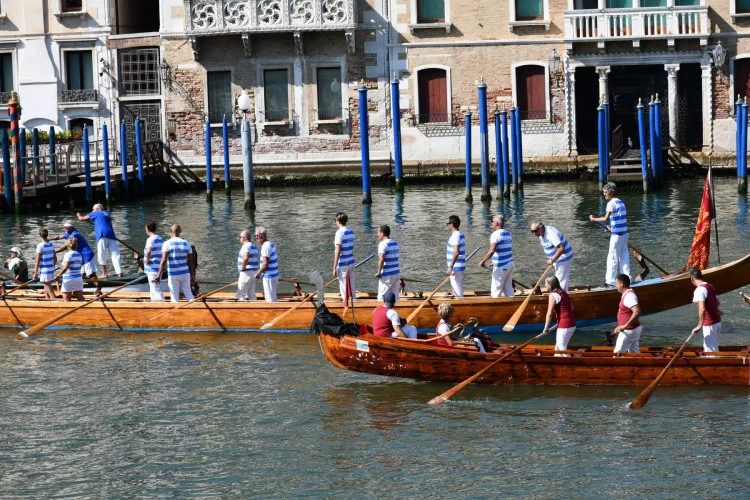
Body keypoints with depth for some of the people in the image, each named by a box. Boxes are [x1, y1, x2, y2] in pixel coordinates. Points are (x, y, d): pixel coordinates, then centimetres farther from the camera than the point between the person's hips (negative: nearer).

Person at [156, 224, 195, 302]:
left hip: (173, 275, -3)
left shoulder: (167, 244, -7)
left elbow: (164, 260, -17)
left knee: (174, 298, 4)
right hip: (185, 274, 3)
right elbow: (191, 262, 5)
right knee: (189, 295, 10)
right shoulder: (186, 244, 3)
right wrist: (192, 276, 14)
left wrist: (159, 275, -17)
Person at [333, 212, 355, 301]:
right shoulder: (351, 231, 9)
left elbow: (338, 251, -18)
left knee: (344, 290, -2)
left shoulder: (340, 232, -14)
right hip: (351, 263, 7)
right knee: (351, 288, 12)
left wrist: (334, 268, -16)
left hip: (343, 264, -7)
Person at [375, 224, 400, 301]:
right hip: (397, 273, 7)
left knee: (382, 297, -2)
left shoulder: (382, 244, -13)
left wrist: (379, 272, -16)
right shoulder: (395, 244, 12)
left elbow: (381, 259, -23)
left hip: (387, 275, -7)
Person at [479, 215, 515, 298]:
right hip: (510, 264, 8)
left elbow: (492, 251, -26)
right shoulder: (508, 234, 12)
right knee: (508, 289, 12)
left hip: (501, 267, -8)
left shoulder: (495, 235, -16)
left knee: (496, 290, 0)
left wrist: (482, 261, -16)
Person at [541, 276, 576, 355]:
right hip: (572, 324, 9)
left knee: (562, 349, -2)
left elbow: (549, 314, -14)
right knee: (558, 349, 19)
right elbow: (571, 307, 21)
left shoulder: (553, 295, -13)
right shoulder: (563, 293, 12)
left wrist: (546, 327, -6)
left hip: (564, 326, -9)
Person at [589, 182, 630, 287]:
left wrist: (594, 219, -7)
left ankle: (610, 281, -2)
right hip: (624, 233, 8)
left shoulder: (611, 203, -12)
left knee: (612, 258, -3)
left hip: (617, 235, -8)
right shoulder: (620, 202, 14)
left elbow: (605, 218, -21)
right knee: (624, 257, 12)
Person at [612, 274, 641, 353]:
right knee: (634, 352, 12)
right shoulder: (627, 294, 12)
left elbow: (637, 312, -33)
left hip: (629, 331, -10)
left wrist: (625, 325, -32)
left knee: (618, 353, -5)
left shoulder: (629, 296, -21)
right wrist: (620, 327, 23)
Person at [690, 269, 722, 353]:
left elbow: (702, 308, -31)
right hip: (717, 321, 9)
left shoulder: (699, 290, -19)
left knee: (711, 350, -3)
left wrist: (700, 325, -28)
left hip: (709, 324, -9)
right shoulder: (710, 286, 9)